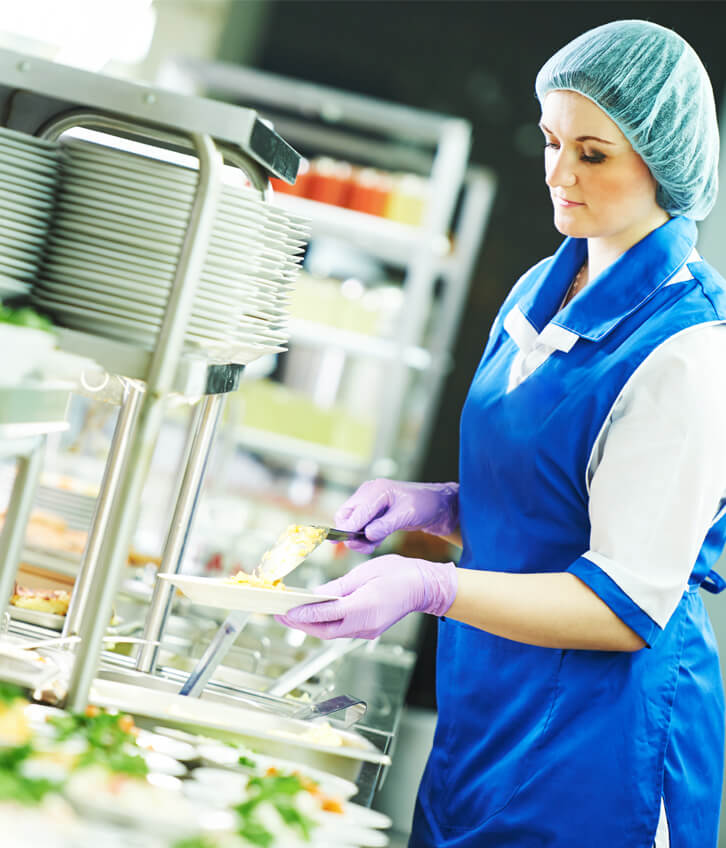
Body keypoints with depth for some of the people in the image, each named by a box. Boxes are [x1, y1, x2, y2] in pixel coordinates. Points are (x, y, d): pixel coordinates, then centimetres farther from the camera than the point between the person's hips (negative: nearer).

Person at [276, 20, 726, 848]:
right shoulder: (542, 291, 6)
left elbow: (629, 605, -20)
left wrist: (434, 588, -28)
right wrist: (442, 505, -2)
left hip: (596, 742, -7)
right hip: (488, 704, 7)